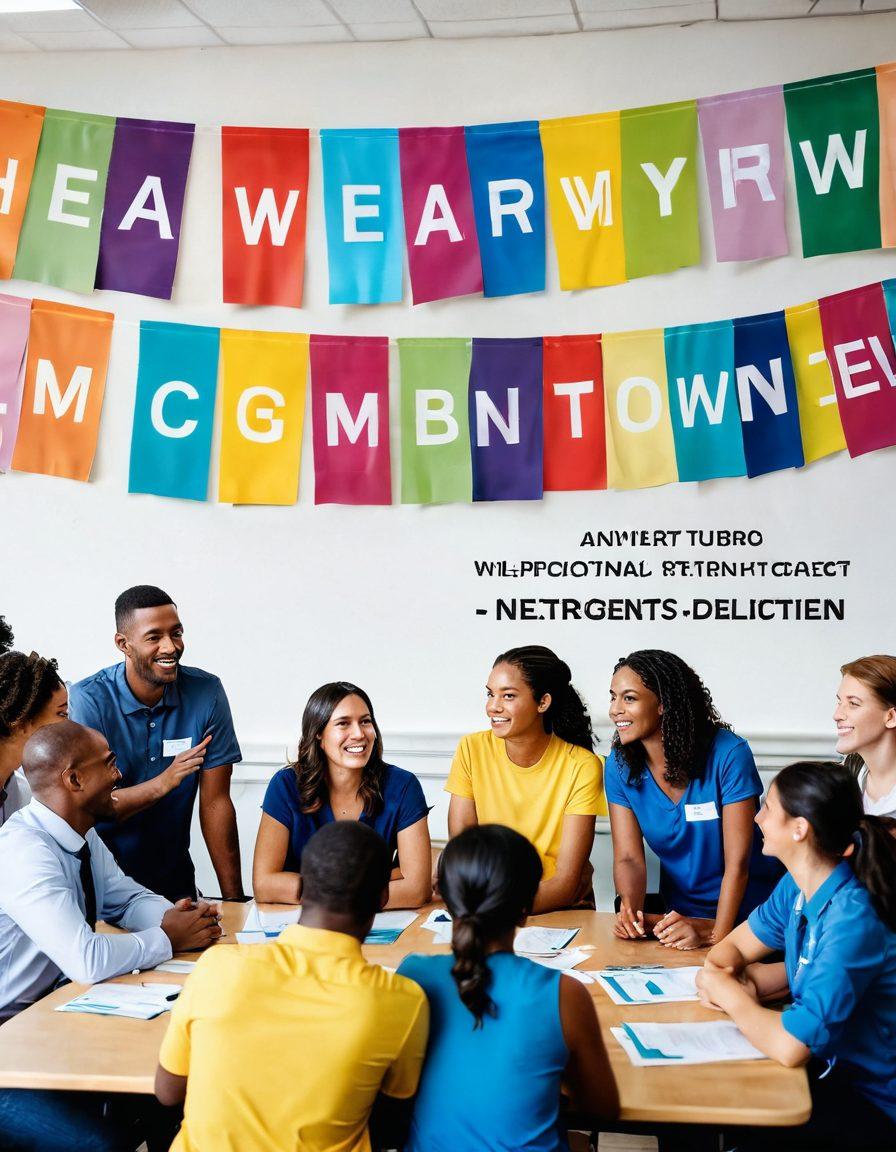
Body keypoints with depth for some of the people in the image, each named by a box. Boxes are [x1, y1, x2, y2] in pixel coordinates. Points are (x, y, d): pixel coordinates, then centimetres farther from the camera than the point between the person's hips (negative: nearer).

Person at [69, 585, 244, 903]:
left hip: (175, 880, 2)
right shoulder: (88, 700, -13)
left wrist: (234, 898, -6)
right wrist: (164, 782, -28)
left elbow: (215, 802, -3)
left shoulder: (206, 692, -5)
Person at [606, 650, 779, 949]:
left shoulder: (728, 754, -17)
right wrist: (630, 907, -26)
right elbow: (628, 857, -6)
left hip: (746, 915, -4)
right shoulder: (620, 765, -4)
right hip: (678, 914, 4)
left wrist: (715, 934, -30)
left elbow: (738, 862, -19)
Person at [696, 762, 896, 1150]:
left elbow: (790, 1046, -35)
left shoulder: (853, 922, -29)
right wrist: (726, 976, -15)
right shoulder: (798, 886, -5)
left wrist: (730, 993, -17)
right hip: (831, 1064, 7)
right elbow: (732, 947, 8)